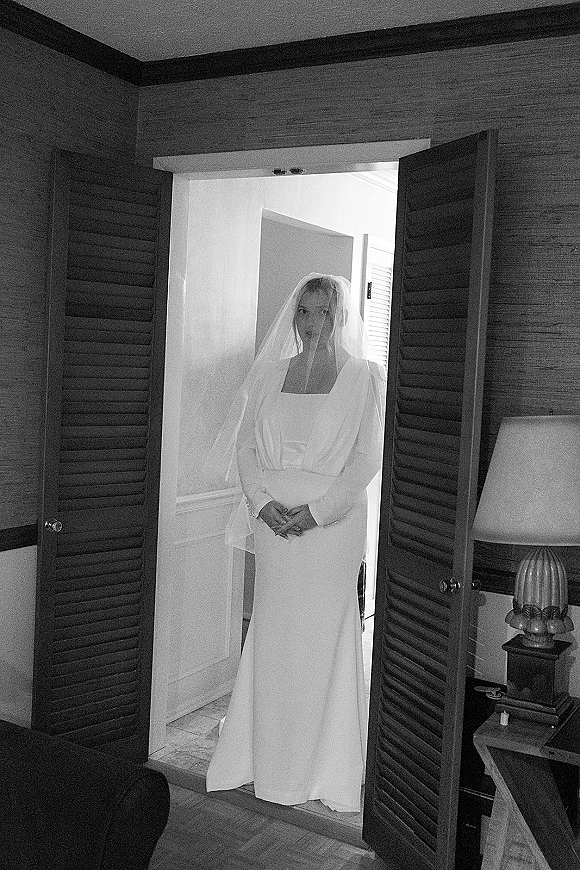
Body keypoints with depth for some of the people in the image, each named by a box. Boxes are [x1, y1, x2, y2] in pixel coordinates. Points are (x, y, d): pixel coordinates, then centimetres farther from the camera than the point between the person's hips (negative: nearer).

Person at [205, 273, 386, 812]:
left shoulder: (363, 377, -1)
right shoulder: (270, 372, 10)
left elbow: (367, 457, -7)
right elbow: (245, 445, 8)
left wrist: (317, 511, -15)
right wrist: (264, 501, -8)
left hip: (332, 517, -3)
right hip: (272, 517, 3)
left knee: (323, 635, 2)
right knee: (270, 635, 8)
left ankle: (322, 769, 17)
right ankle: (267, 757, 23)